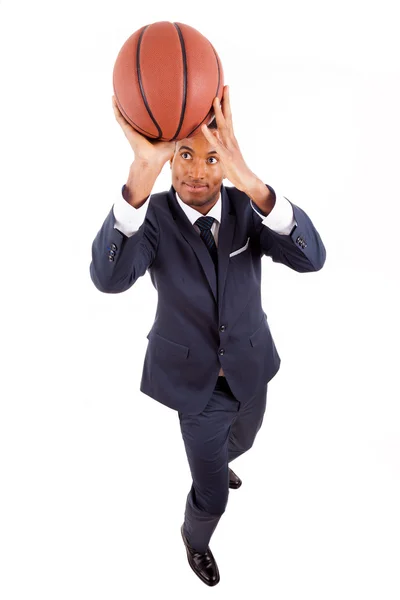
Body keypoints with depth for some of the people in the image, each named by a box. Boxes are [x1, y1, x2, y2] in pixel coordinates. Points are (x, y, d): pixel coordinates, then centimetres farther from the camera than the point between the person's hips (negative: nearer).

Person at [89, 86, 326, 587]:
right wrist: (143, 169, -58)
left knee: (239, 441, 33)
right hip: (196, 377, -3)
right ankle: (195, 537, 46)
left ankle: (214, 465, 71)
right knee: (212, 493, 9)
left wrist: (248, 178, -51)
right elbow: (110, 277, -43)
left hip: (250, 368, 4)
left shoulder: (247, 208, -16)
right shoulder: (151, 216, -22)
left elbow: (311, 257, -34)